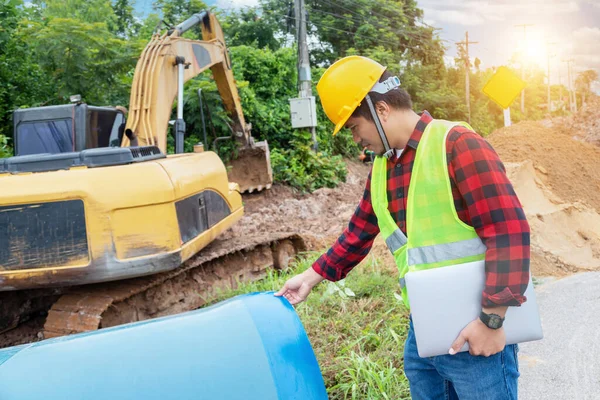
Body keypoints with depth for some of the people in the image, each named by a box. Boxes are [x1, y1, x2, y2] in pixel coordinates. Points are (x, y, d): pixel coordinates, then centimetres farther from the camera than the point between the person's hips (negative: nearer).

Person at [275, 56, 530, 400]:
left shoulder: (457, 145, -16)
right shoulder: (381, 167, 9)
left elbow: (510, 231, -21)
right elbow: (360, 232, 20)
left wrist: (492, 320, -21)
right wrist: (312, 277, 19)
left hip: (474, 334, -7)